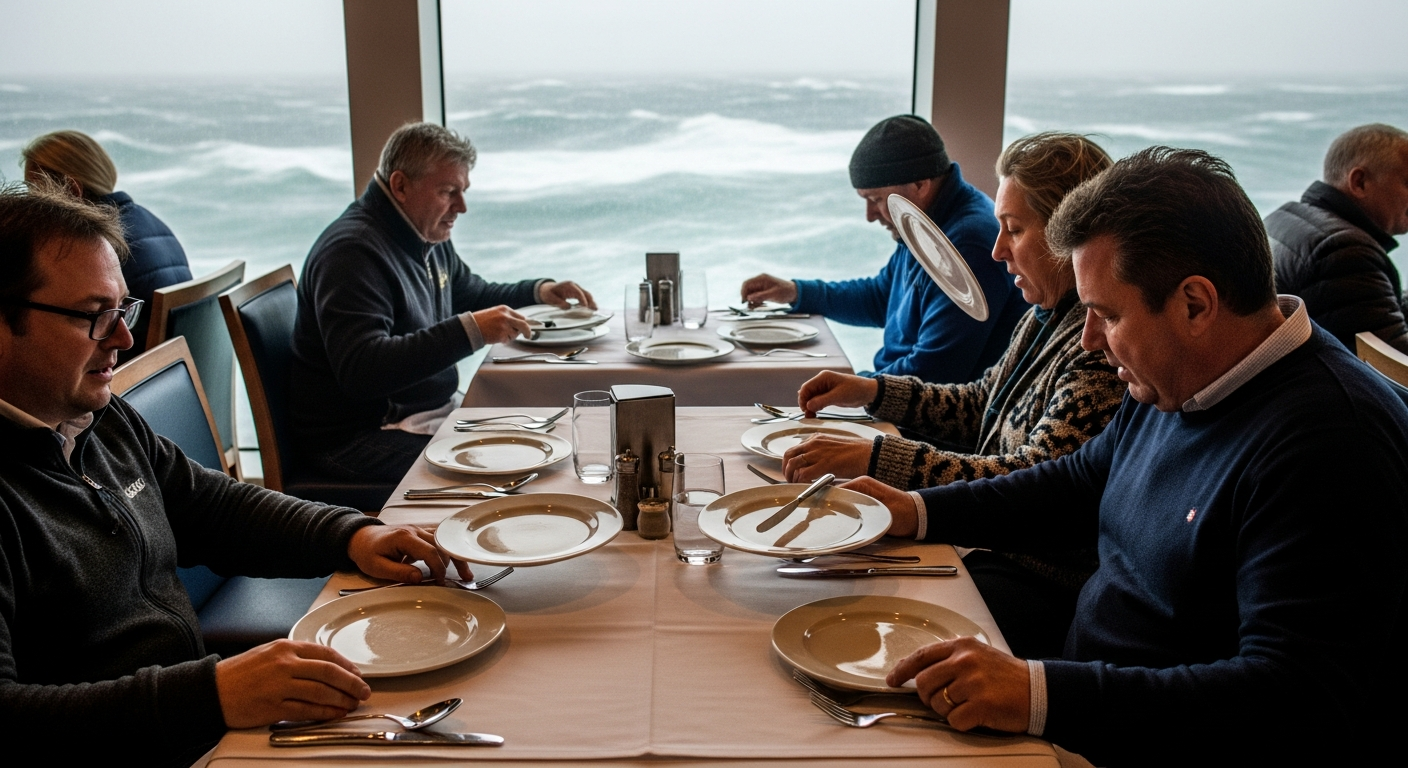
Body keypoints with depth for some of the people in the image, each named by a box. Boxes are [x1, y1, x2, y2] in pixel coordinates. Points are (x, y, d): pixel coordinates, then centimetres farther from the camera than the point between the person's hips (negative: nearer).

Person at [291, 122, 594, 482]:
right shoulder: (353, 251, -21)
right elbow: (361, 370, -32)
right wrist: (469, 331, -36)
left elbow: (471, 294, 30)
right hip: (355, 438, -10)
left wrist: (538, 291, 11)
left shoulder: (429, 238, 11)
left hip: (433, 412, 10)